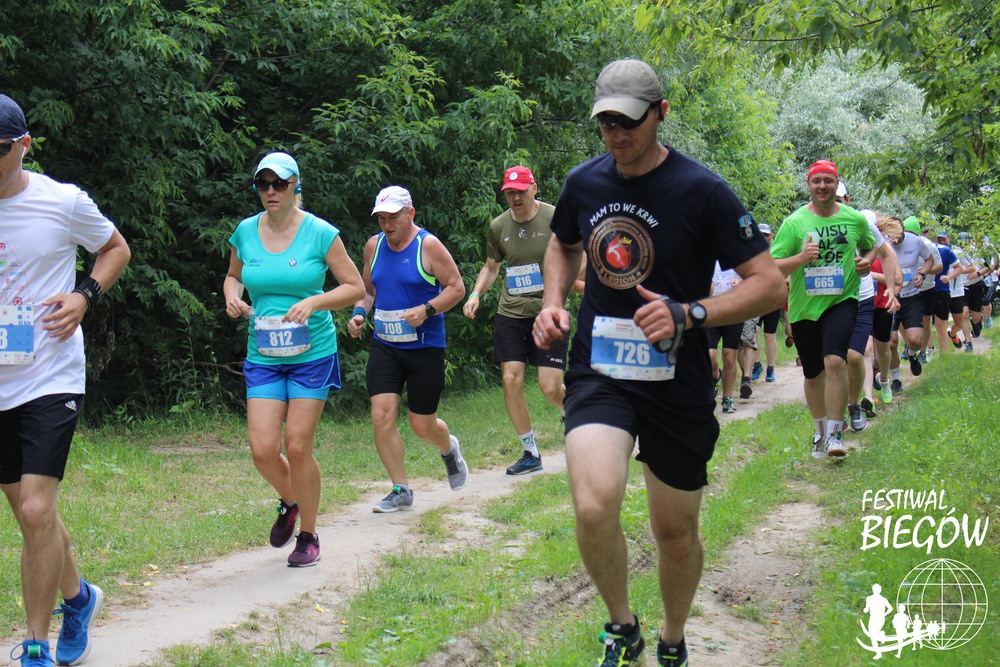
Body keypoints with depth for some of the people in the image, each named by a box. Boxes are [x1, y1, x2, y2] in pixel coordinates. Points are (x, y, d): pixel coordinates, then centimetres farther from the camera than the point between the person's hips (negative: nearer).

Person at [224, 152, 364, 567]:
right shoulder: (245, 233, 5)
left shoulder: (320, 233, -5)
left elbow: (355, 287, -1)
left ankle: (308, 536, 15)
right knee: (262, 450, -6)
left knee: (298, 447, -5)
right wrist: (232, 296, -1)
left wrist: (313, 302, -17)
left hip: (312, 354, -3)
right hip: (262, 357, 3)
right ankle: (289, 502, 28)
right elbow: (233, 275, 23)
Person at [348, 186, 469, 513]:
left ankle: (449, 449, 40)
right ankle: (401, 490, 3)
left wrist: (426, 310, -21)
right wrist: (359, 313, 1)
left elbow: (456, 287, -7)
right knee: (381, 416, -10)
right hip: (384, 346, 4)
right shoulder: (374, 246, 8)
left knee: (422, 426, 3)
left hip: (425, 347, -4)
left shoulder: (428, 245, -8)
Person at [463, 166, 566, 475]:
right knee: (511, 380, -5)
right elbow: (491, 267, 22)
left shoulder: (555, 218, -5)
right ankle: (530, 453, 9)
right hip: (510, 312, 4)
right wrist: (476, 293, 5)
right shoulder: (498, 226, 7)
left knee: (550, 387, -8)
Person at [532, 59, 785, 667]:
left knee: (677, 532, 10)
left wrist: (689, 315, -24)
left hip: (678, 384, -2)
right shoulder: (584, 183, 3)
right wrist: (553, 303, 7)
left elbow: (770, 285, -11)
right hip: (598, 374, 2)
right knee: (594, 506, -24)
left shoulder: (701, 191, -11)